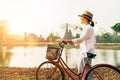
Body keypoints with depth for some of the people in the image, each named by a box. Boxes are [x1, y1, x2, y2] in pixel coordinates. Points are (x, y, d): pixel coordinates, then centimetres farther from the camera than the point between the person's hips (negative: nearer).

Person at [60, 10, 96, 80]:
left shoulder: (89, 28, -16)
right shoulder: (87, 27, 14)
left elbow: (81, 40, -26)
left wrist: (66, 40, -29)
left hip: (87, 53, -10)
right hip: (84, 52, 10)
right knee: (81, 72, 16)